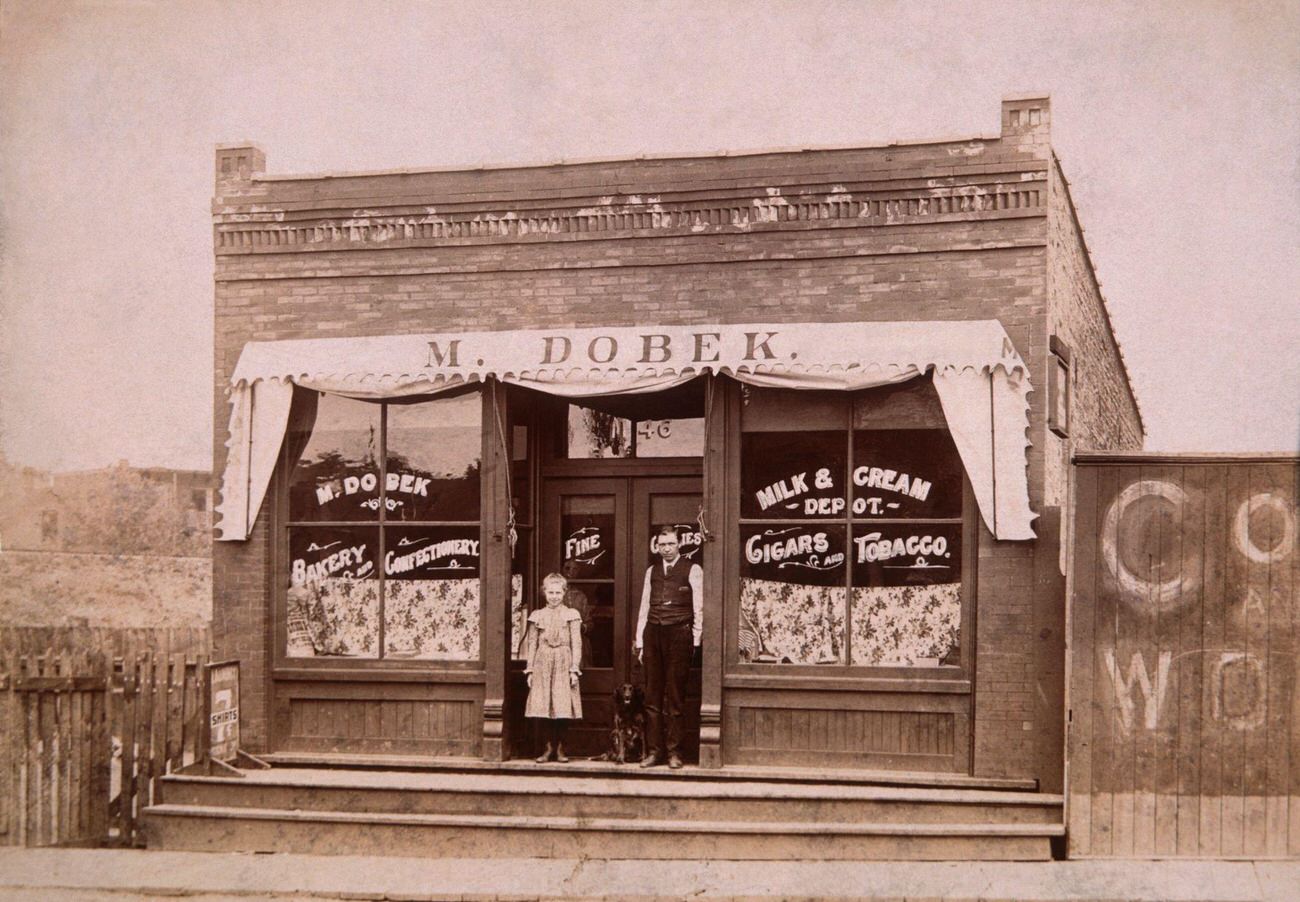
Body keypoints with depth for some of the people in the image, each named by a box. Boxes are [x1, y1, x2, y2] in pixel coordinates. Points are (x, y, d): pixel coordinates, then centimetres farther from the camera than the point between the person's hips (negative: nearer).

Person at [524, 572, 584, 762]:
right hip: (542, 665, 2)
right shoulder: (538, 615, 10)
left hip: (563, 664, -2)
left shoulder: (571, 615, 5)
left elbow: (576, 644, 2)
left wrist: (574, 669, -5)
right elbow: (531, 644, 11)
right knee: (542, 706, -3)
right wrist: (530, 669, 5)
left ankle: (560, 748, 7)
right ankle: (549, 747, 8)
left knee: (563, 707, -4)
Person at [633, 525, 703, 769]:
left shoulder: (692, 570, 3)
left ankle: (674, 751, 3)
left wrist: (695, 641, -3)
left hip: (679, 634, -4)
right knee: (652, 696, 4)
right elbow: (644, 607, 16)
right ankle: (653, 750, 8)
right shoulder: (651, 571, 16)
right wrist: (639, 641, 11)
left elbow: (698, 608, 2)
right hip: (653, 634, 4)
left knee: (675, 697, -2)